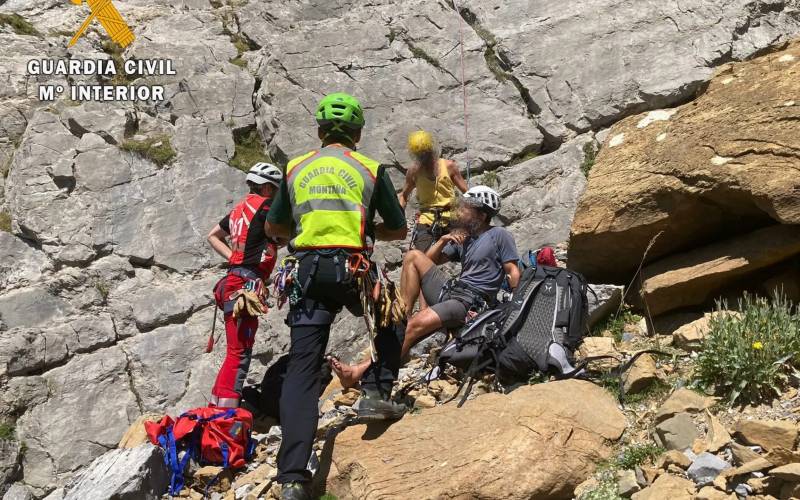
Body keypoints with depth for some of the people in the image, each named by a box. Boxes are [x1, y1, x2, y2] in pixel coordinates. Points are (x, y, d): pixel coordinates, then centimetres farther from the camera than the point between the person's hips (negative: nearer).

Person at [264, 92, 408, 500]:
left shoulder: (296, 169, 13)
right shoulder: (370, 169, 7)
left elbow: (273, 228, 21)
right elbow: (399, 230, 13)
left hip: (307, 271, 2)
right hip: (353, 270, -1)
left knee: (301, 369, -1)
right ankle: (376, 394, 11)